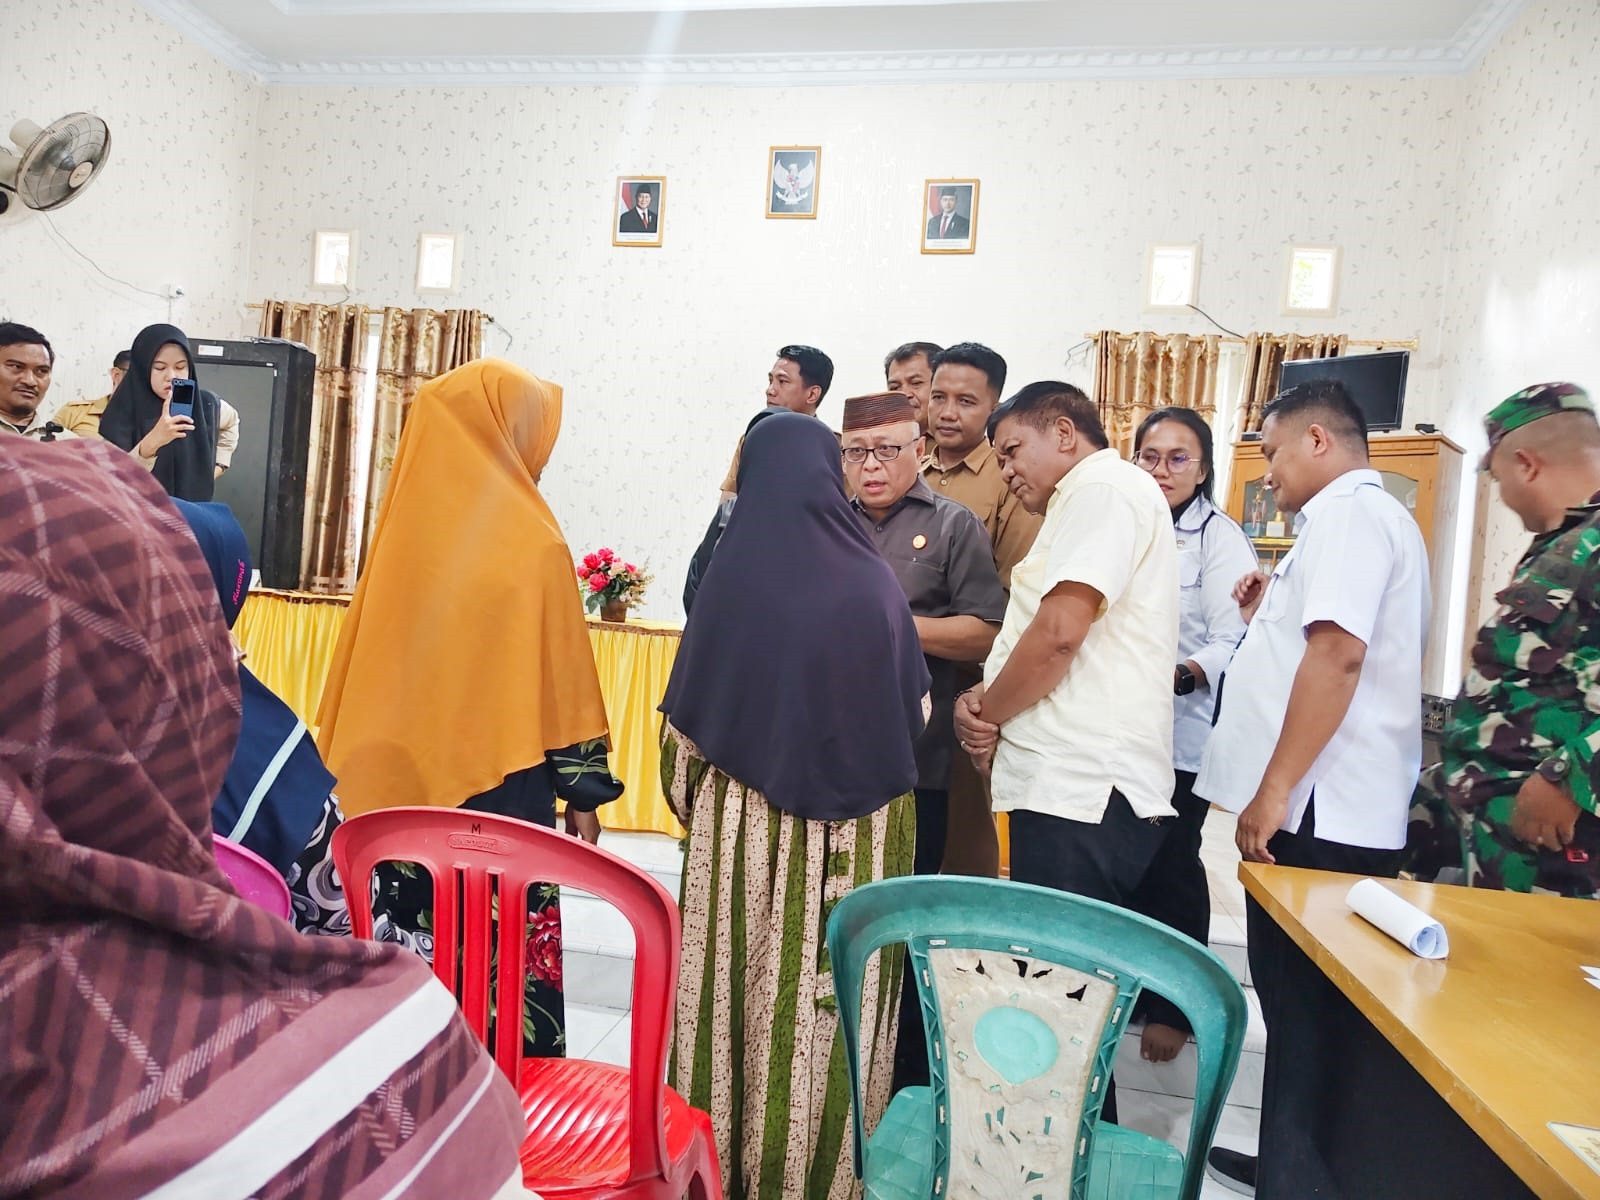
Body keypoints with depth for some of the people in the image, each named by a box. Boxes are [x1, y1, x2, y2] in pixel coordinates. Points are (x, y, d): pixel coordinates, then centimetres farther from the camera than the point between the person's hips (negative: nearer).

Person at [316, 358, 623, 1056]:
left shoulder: (404, 525, 0)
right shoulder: (532, 541, -13)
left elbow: (367, 663, 6)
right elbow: (563, 682, -9)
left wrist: (360, 765, 17)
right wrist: (585, 792, 1)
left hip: (394, 783, 5)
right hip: (499, 786, -5)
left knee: (402, 932, 16)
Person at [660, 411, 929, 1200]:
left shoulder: (729, 576, -8)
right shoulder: (872, 580, -7)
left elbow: (687, 721, -3)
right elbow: (916, 711, 3)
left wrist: (690, 798, 15)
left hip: (744, 819, 0)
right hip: (856, 827, 0)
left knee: (741, 981, 14)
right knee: (836, 989, 13)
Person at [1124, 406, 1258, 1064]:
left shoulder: (1219, 538, -6)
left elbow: (1233, 640, -14)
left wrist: (1182, 675, -30)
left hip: (1180, 737, -5)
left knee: (1171, 871, 5)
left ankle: (1171, 1008, 22)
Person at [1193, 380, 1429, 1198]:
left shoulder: (1349, 512, -11)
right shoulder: (1361, 517, 22)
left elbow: (1339, 654, -23)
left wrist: (1272, 791, -23)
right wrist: (1272, 620, 15)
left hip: (1317, 813, -10)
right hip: (1329, 808, 10)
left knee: (1303, 1004, -1)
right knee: (1298, 995, 17)